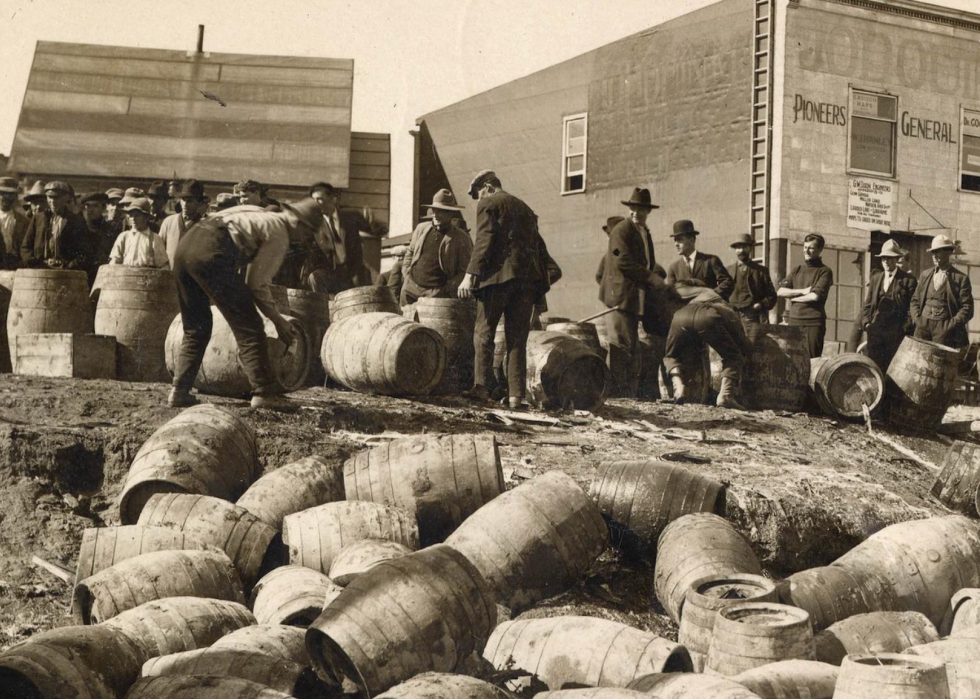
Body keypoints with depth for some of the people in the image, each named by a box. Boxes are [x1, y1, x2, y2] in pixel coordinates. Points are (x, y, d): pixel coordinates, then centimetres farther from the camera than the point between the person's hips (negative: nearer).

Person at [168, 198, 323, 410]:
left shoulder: (259, 215, 30)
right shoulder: (280, 235, 6)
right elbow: (257, 283, 1)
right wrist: (278, 321, 11)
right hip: (210, 253, -9)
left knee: (195, 328, 20)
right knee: (249, 327, 1)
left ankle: (179, 391, 16)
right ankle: (264, 393, 2)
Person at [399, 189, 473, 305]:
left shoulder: (461, 239, -4)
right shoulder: (421, 229, 13)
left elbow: (465, 271, -5)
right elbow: (409, 254, 24)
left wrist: (446, 289, -13)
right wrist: (407, 275, 10)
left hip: (437, 293, -5)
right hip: (410, 288, 5)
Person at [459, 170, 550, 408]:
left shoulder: (488, 204, 4)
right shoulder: (524, 208, 25)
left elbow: (484, 241, -10)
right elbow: (538, 244, 21)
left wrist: (470, 275, -15)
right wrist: (540, 292, 21)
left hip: (499, 273, -6)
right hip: (528, 275, 6)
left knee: (484, 332, 1)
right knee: (517, 338, 6)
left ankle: (481, 387, -6)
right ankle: (516, 394, 1)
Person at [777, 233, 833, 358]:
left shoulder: (824, 271, 2)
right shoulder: (797, 270, 17)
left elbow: (815, 296, -13)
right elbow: (780, 291, 5)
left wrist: (792, 298, -1)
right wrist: (803, 291, -6)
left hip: (814, 323, -4)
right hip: (794, 321, 4)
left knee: (811, 360, -7)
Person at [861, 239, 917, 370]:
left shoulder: (908, 279, 1)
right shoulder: (875, 278, 17)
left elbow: (912, 306, -3)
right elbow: (867, 304, 17)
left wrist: (906, 327, -10)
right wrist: (866, 322, 4)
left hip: (897, 331, -4)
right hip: (875, 329, 4)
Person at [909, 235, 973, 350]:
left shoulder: (961, 278, 0)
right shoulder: (925, 275, 15)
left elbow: (967, 308, -4)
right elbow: (914, 300, 18)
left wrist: (950, 326, -13)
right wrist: (917, 319, 2)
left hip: (944, 328, -4)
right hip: (923, 326, 4)